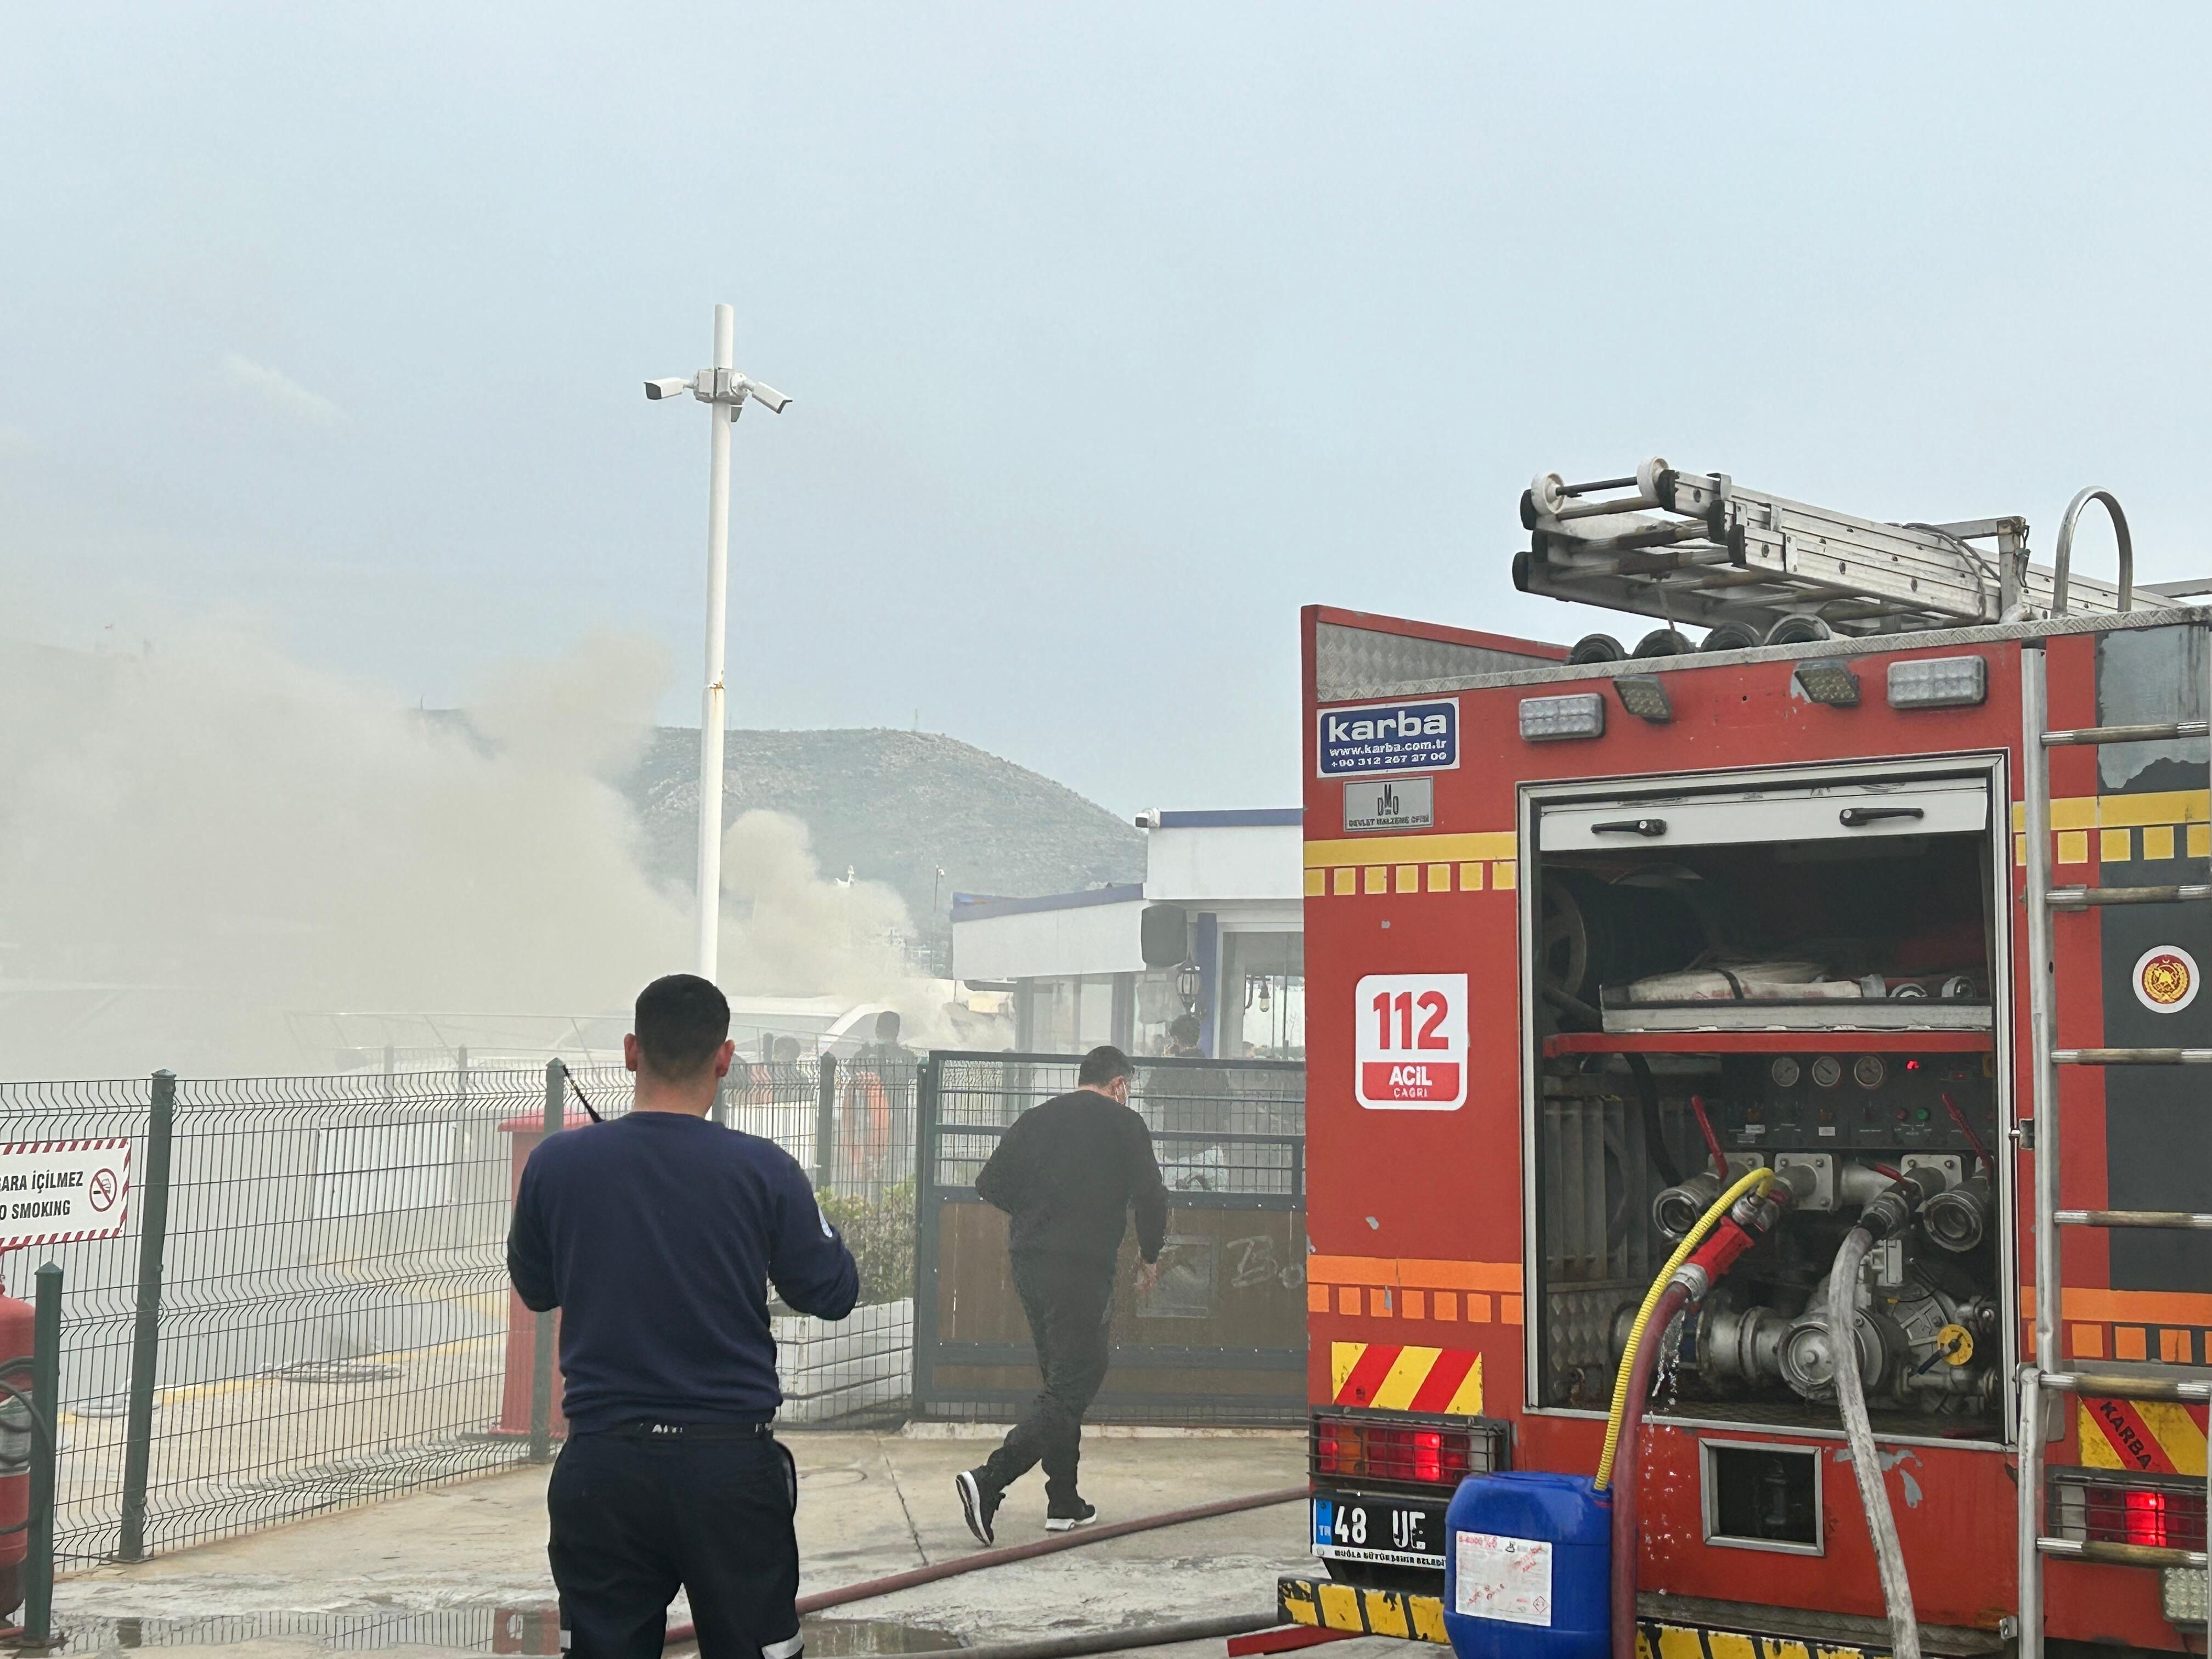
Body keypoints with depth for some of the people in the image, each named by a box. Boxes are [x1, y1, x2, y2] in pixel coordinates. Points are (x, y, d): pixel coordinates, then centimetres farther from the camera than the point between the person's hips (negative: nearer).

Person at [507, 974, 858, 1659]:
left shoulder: (555, 1164, -5)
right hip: (731, 1464, -1)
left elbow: (534, 1289, 11)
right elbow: (832, 1294, 2)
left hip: (603, 1466, 1)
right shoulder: (763, 1170, -10)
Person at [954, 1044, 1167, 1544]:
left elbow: (990, 1184, 9)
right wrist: (1150, 1256, 10)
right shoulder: (1123, 1124, 0)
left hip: (1028, 1260, 6)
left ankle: (1064, 1502, 20)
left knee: (1061, 1379, 17)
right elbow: (1150, 1196, -5)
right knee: (1073, 1385, -6)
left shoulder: (1036, 1119, 13)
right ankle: (989, 1481, -20)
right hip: (1083, 1266, -6)